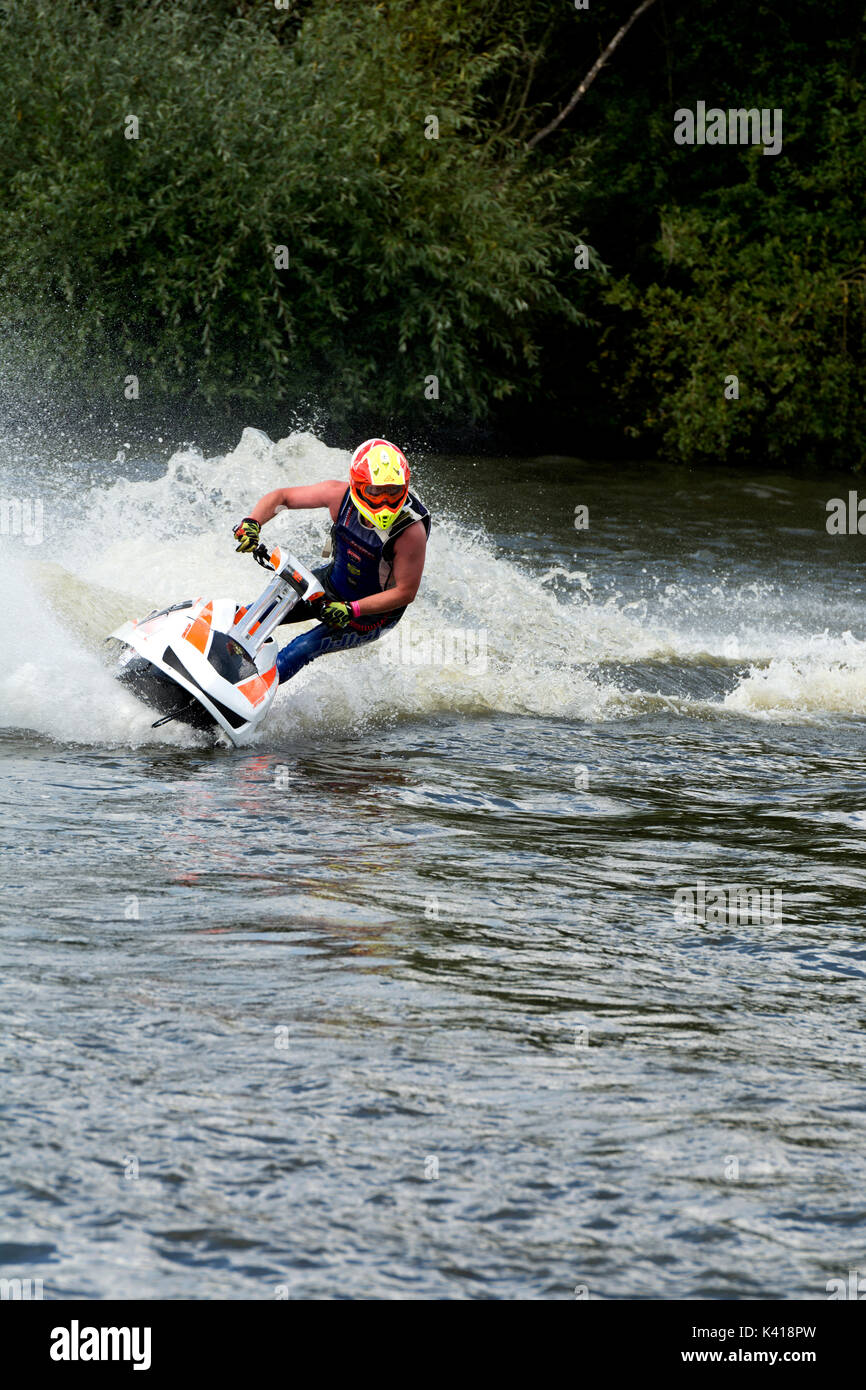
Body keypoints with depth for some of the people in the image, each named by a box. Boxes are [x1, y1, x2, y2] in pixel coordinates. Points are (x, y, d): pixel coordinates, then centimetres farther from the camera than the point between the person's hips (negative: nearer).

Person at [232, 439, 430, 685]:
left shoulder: (411, 532, -34)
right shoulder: (339, 494, -23)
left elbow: (406, 592, -26)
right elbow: (280, 497, -12)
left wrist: (351, 609, -35)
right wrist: (252, 523, -31)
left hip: (374, 612, -5)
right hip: (332, 580, 5)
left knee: (304, 648, -20)